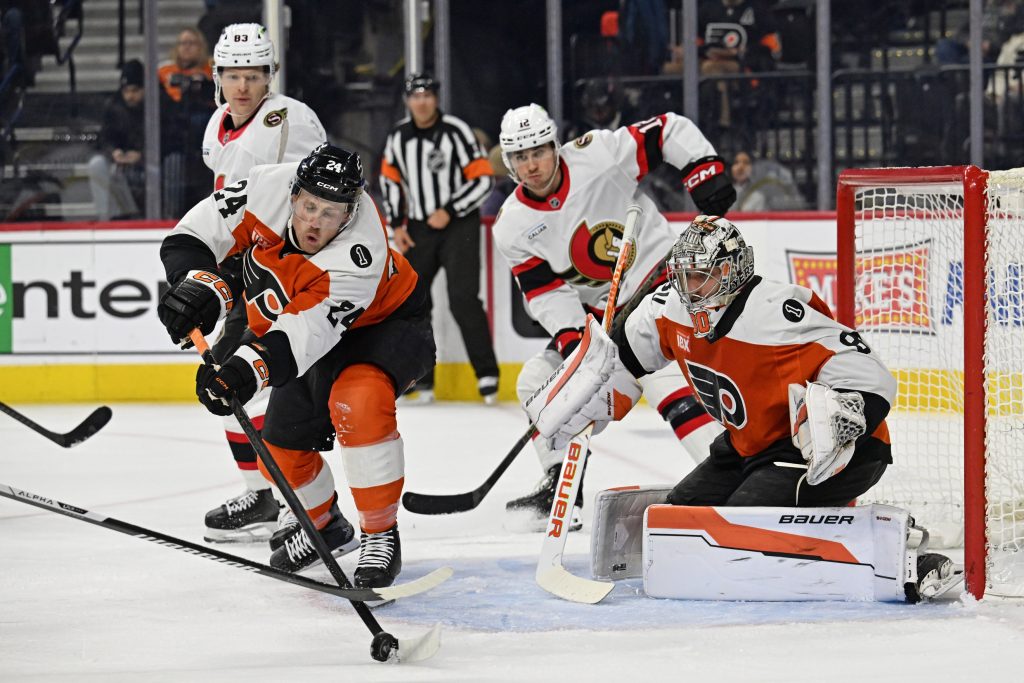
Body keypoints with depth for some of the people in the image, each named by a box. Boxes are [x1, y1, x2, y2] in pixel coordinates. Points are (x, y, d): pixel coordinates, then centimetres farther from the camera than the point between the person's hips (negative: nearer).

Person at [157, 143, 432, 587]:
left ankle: (380, 536, -21)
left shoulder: (358, 257, -41)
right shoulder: (267, 190, -26)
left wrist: (247, 370, -64)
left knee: (357, 400, -35)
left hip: (387, 323, -7)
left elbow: (303, 334, -48)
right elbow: (192, 236, -20)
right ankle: (325, 525, 39)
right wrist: (200, 285, -40)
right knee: (281, 445, 7)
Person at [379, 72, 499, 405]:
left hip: (458, 225, -5)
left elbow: (483, 180, -12)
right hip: (418, 228, 5)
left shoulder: (456, 131, -12)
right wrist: (397, 224, 7)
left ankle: (487, 374, -9)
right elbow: (390, 178, 16)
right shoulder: (398, 136, 3)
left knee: (463, 299, -15)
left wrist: (449, 212, -18)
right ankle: (421, 380, 15)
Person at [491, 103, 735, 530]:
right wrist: (570, 338, -21)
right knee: (538, 381, 3)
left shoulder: (599, 155, -17)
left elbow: (670, 131, -11)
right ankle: (561, 490, 13)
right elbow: (547, 292, -6)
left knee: (665, 380, -26)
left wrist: (704, 170, -22)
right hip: (596, 310, 7)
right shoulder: (513, 227, -4)